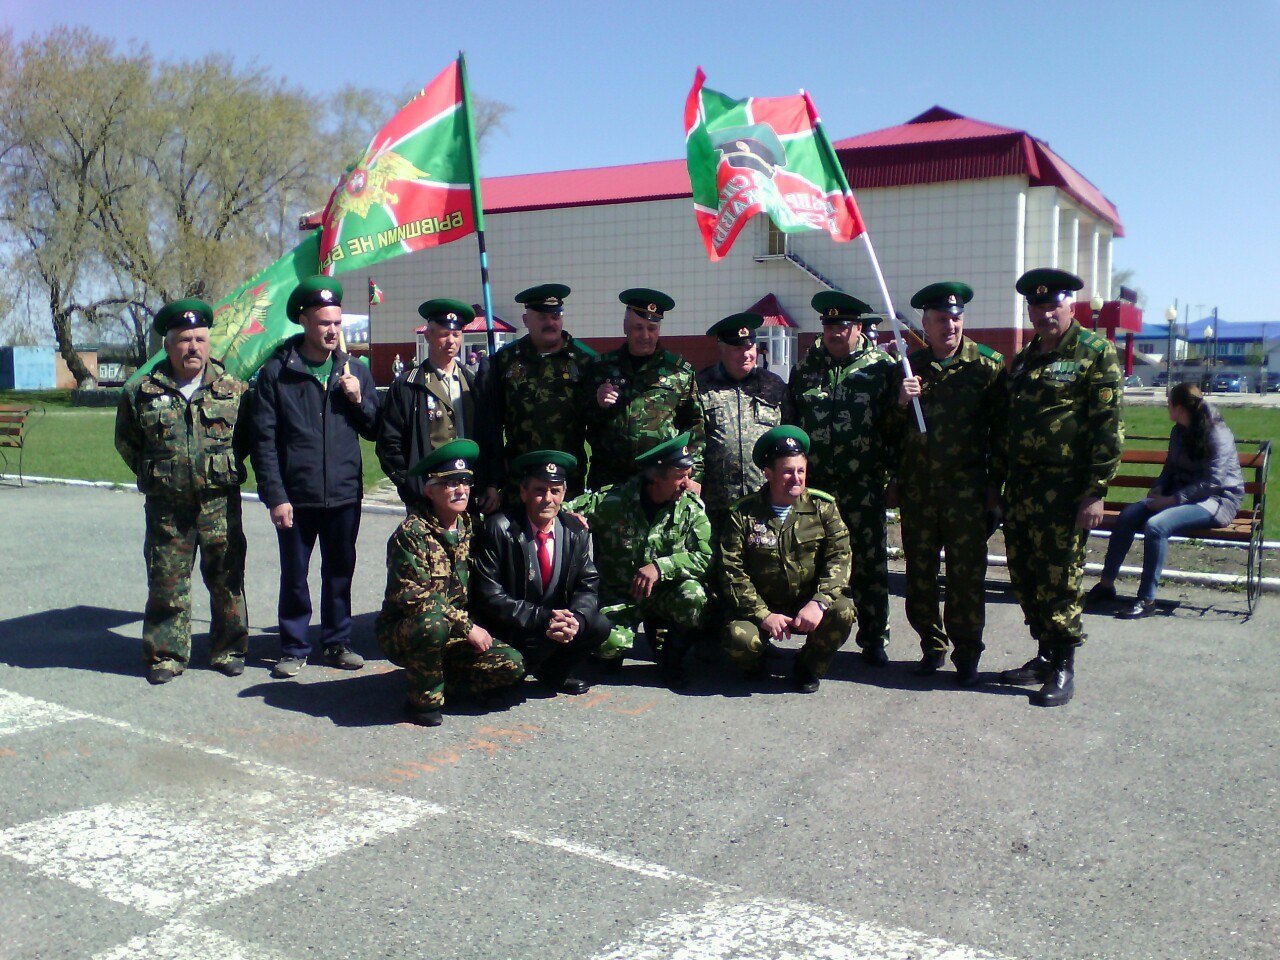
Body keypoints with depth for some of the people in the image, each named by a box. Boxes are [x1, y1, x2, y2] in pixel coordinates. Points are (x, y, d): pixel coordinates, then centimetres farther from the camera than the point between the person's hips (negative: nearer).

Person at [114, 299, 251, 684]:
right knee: (166, 581, 5)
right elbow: (126, 442, 15)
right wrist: (154, 475, 8)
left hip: (220, 503, 0)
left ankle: (228, 650, 20)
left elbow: (248, 435, 13)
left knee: (226, 578, 6)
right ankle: (166, 654, 17)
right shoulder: (142, 392, 2)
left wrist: (225, 469, 4)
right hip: (166, 506, 0)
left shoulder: (233, 390, 2)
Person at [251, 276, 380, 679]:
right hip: (295, 497, -2)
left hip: (344, 494, 3)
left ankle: (338, 642, 26)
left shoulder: (355, 371, 7)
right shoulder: (276, 372, -3)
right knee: (294, 575, 8)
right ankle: (294, 648, 22)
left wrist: (359, 400, -8)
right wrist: (275, 496, -10)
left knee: (340, 572, 12)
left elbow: (374, 430, 11)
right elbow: (264, 441, -5)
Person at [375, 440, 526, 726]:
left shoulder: (469, 528, 5)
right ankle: (425, 698, -14)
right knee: (433, 622, -39)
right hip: (401, 633, -5)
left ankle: (440, 683, 6)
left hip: (453, 637, 6)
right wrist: (467, 627, -23)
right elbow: (411, 596, -22)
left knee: (512, 666, -14)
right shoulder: (411, 533, -16)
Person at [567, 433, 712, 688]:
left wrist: (660, 566, -27)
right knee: (610, 643, -31)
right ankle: (613, 653, 12)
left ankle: (671, 659, 0)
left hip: (664, 592, 2)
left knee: (693, 596, -32)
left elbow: (704, 557, -14)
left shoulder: (692, 508, -6)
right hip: (619, 594, -2)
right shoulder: (610, 501, -12)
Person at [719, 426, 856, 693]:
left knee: (843, 611, -29)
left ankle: (809, 665, 3)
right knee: (737, 638, -30)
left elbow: (839, 556, -9)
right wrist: (763, 615, -20)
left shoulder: (823, 506, -1)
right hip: (761, 607, -1)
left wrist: (819, 602, -25)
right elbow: (733, 571, -9)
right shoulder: (744, 513, -5)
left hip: (809, 604, 1)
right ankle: (759, 658, 11)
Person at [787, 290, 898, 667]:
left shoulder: (882, 366, 0)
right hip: (813, 482, 3)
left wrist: (892, 465, -10)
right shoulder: (805, 366, 11)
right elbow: (789, 420, 14)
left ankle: (874, 638, 14)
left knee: (869, 563, 2)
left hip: (863, 485, -3)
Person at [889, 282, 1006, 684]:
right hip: (917, 489, 3)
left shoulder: (988, 364, -1)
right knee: (919, 574, 8)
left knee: (967, 575, 2)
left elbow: (1001, 428, 1)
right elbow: (894, 430, 13)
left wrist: (994, 483, -2)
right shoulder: (908, 367, 8)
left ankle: (967, 654, 15)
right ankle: (932, 646, 23)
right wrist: (901, 403, -7)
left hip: (967, 489, -3)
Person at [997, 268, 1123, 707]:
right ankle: (1045, 655, 24)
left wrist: (1095, 492, -15)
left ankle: (1063, 669, 8)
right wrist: (1001, 484, 17)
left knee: (1059, 580, -3)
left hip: (1063, 490, -7)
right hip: (1020, 487, 7)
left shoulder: (1096, 352, -4)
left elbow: (1108, 427, -10)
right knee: (1024, 577, 10)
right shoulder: (1023, 360, 17)